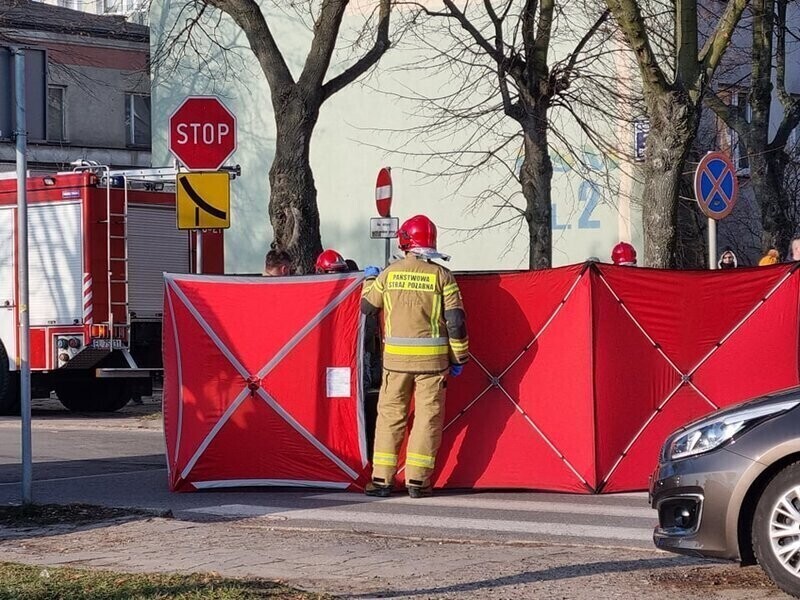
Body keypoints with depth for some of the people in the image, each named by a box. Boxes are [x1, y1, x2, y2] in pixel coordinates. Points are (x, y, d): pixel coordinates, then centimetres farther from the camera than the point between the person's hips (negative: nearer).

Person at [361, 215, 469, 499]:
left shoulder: (389, 273, 0)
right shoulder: (441, 276, -4)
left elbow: (367, 307, 13)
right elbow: (456, 321, -5)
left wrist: (369, 279, 31)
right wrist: (459, 358, 6)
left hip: (396, 357, 1)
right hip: (432, 358, -1)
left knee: (390, 414, 8)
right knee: (427, 417, 4)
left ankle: (381, 478, 6)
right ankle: (417, 480, 2)